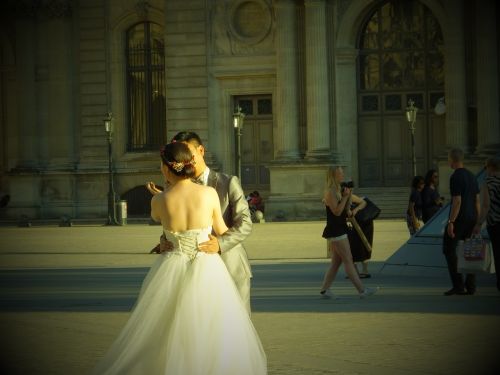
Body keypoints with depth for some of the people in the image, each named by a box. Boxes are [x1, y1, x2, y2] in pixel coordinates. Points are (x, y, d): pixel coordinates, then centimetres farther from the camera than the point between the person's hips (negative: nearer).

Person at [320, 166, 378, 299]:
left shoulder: (339, 190, 13)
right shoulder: (330, 192, -15)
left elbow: (346, 210, 16)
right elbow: (337, 211, -22)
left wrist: (349, 195, 2)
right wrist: (345, 197, -20)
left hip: (339, 230, 10)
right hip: (335, 232, -10)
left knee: (336, 261, 12)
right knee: (348, 260, -7)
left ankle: (324, 289, 15)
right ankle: (362, 290, -5)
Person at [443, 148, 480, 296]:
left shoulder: (456, 177, -14)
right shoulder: (471, 176, 12)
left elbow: (457, 201, -19)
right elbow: (477, 200, 14)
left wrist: (451, 222, -19)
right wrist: (477, 221, 18)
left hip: (459, 219, -8)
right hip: (471, 218, 8)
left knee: (449, 250, -1)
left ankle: (458, 285, -7)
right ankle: (470, 286, 7)